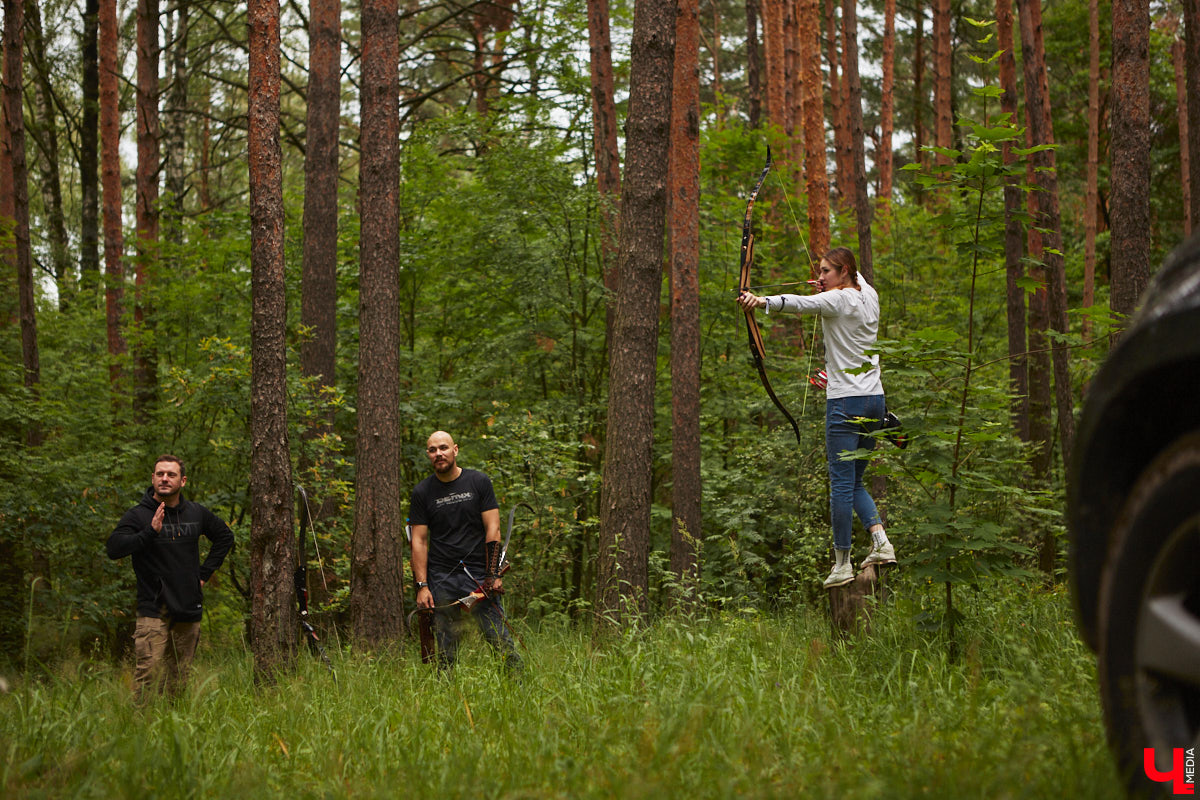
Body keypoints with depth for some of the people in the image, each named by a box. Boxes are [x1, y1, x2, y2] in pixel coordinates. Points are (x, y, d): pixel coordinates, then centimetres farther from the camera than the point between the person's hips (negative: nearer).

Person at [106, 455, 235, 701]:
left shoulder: (197, 513, 9)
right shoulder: (138, 515, -4)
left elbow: (225, 536, 26)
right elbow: (114, 548, -18)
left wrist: (205, 572, 16)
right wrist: (150, 531, -28)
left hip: (189, 610, 4)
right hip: (154, 610, -4)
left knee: (179, 679, 7)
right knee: (149, 673, -16)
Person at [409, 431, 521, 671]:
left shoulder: (479, 482, 5)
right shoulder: (422, 492, 7)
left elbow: (493, 529, 1)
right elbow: (419, 540, 5)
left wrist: (493, 574, -8)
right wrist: (422, 586, -4)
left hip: (479, 574, -1)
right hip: (441, 579, 1)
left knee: (501, 639, -8)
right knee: (446, 650, 0)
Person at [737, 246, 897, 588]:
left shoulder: (838, 300, -10)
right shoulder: (868, 295, 12)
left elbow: (802, 303, -30)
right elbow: (858, 277, 38)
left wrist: (762, 302, -44)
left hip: (845, 402, -8)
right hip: (875, 401, 8)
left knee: (841, 483, -5)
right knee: (855, 480, 17)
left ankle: (842, 562, -3)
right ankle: (881, 541, 2)